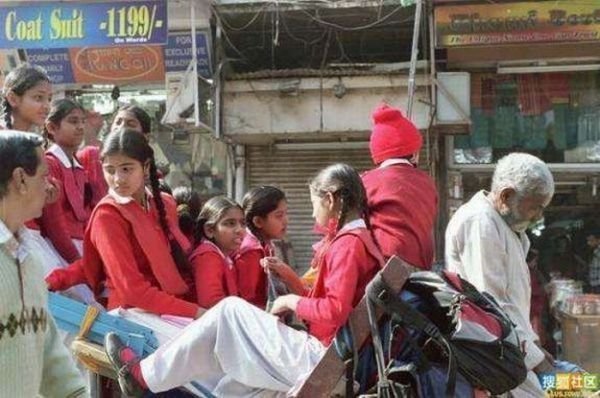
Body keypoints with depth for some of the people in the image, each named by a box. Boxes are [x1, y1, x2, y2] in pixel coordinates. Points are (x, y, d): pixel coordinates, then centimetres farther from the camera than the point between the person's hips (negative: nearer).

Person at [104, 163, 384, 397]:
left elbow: (334, 311, -23)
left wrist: (292, 301, -7)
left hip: (322, 360, -9)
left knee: (230, 310, -4)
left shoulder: (348, 243, -13)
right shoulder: (359, 238, 15)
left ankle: (146, 375, 5)